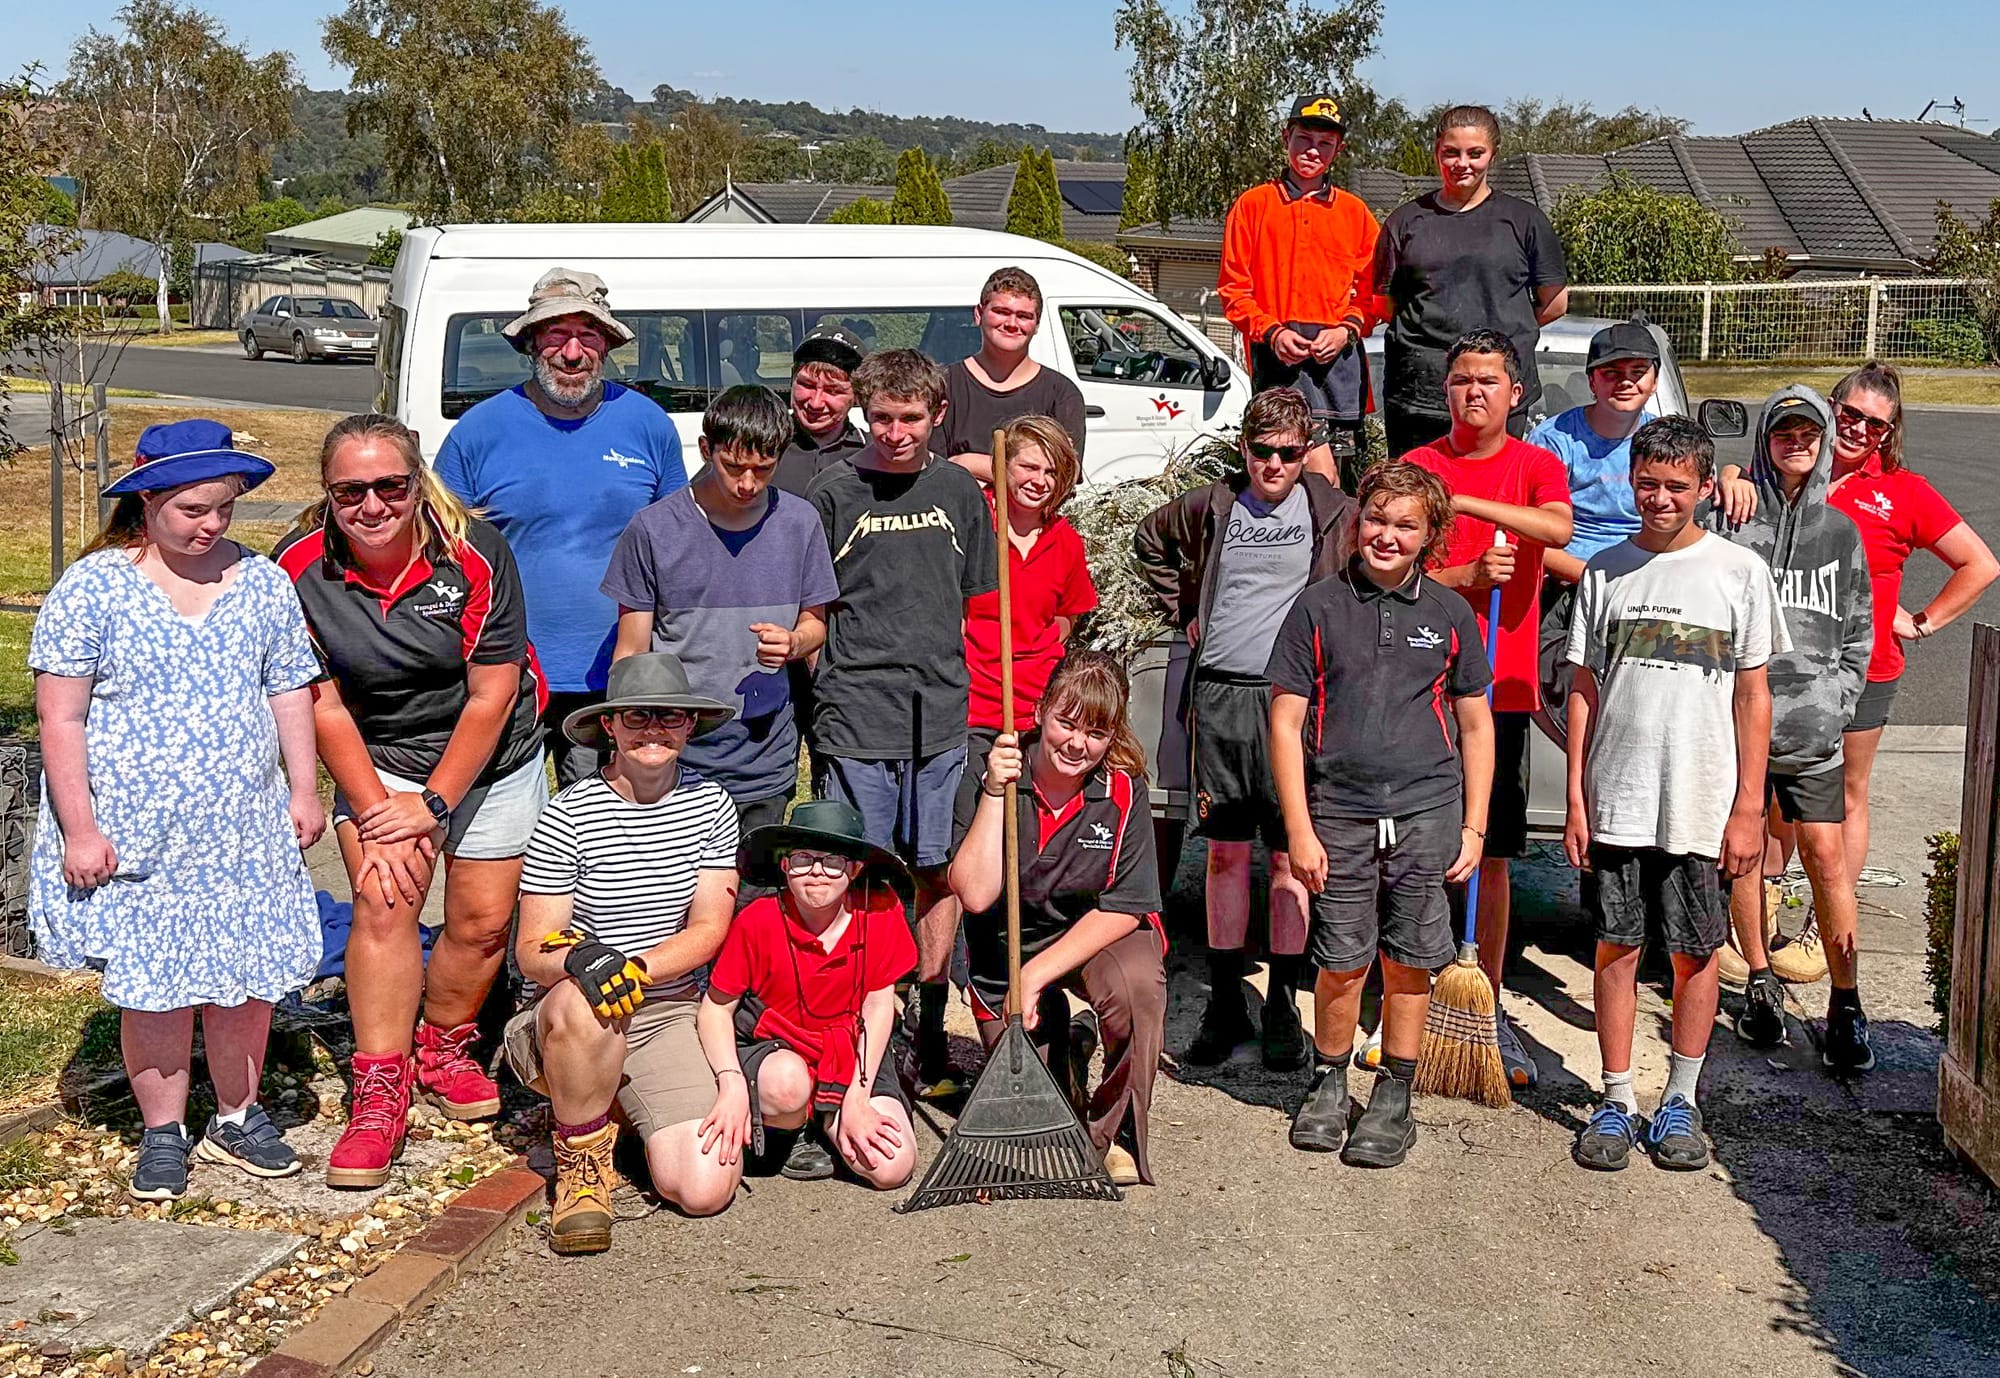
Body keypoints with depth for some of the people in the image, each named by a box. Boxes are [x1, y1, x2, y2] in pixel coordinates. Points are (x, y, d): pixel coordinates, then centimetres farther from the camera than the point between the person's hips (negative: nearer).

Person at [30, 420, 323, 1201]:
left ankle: (237, 1117, 27)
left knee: (247, 975, 8)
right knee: (153, 984, 2)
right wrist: (79, 828, -11)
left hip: (244, 831, 3)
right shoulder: (92, 588, -7)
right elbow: (59, 717, -7)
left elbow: (289, 694, 13)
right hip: (134, 837, -3)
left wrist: (304, 789, 7)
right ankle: (162, 1134, 20)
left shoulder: (262, 583, 5)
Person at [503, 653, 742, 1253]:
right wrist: (577, 959, -32)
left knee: (705, 1188, -15)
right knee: (583, 1001, -41)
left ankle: (620, 1107, 19)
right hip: (565, 1023, -3)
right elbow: (531, 951, -8)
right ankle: (581, 1157, -12)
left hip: (670, 1012, 3)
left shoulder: (710, 805, 3)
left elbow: (708, 929, -1)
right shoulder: (569, 815, -7)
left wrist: (636, 968, -20)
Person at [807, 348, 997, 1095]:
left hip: (945, 715, 3)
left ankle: (928, 1026, 21)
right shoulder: (835, 492, 1)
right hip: (856, 716, -3)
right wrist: (821, 690, -6)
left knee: (939, 871, 8)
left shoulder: (958, 491, 10)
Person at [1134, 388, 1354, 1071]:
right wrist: (1183, 610, 19)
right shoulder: (1211, 506, 9)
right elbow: (1150, 540, 27)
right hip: (1218, 695, 2)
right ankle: (1225, 1005, 14)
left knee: (1290, 855, -1)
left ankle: (1283, 1009, 6)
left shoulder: (1335, 515, 2)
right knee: (1225, 853, 6)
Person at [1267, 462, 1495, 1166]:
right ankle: (1329, 1083, 26)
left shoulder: (1449, 613, 6)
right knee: (1341, 963, 4)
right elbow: (1286, 722, 0)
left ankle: (1394, 1099, 21)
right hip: (1339, 812, -1)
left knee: (1409, 961, 6)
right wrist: (1299, 830, -5)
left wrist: (1473, 826, 6)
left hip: (1426, 811, 1)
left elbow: (1475, 725, 11)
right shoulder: (1319, 606, 1)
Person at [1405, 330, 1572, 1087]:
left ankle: (1488, 1007, 15)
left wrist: (1463, 499, -24)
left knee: (1492, 853, 5)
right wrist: (1465, 576, -16)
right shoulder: (1414, 467, 5)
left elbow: (1559, 528, -19)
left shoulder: (1536, 465, 3)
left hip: (1501, 687, 0)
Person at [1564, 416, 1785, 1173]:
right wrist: (1576, 800, 2)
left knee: (1695, 953, 7)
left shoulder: (1740, 570, 0)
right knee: (1617, 948, 5)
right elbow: (1585, 691, 6)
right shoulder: (1605, 571, 4)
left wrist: (1748, 809, -3)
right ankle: (1616, 1101, 16)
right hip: (1617, 799, 1)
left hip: (1702, 804, -1)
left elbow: (1752, 697, 1)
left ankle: (1680, 1102, 21)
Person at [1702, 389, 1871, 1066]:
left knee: (1825, 853, -3)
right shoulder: (1729, 519, 3)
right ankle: (1759, 983, 21)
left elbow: (1857, 633, 15)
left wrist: (1833, 700, 1)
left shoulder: (1841, 531, 13)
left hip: (1812, 726, 1)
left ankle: (1845, 1005, 6)